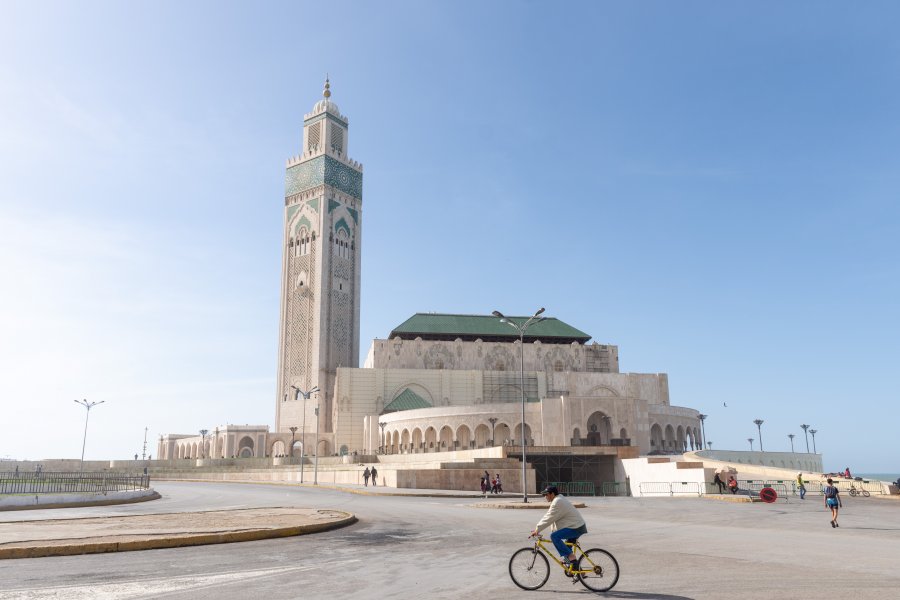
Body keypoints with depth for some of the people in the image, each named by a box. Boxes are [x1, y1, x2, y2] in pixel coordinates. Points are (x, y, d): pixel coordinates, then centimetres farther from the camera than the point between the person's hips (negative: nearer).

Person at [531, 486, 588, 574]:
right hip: (578, 527, 11)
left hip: (576, 528, -11)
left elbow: (549, 518, -20)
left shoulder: (558, 502, -17)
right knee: (566, 548, 19)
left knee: (554, 536, -21)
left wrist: (537, 529, -16)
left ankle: (570, 556, -15)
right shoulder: (558, 500, 16)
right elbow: (548, 516, 17)